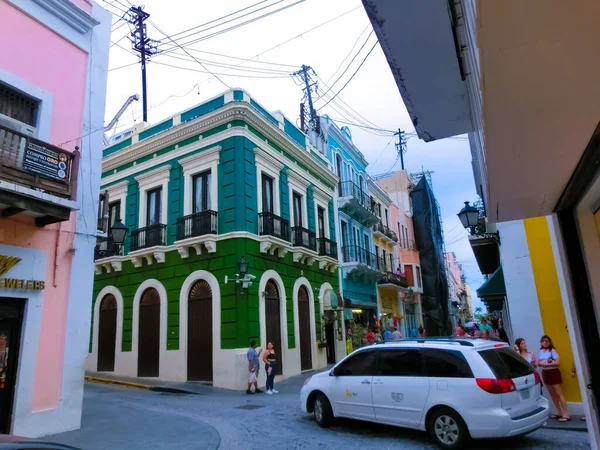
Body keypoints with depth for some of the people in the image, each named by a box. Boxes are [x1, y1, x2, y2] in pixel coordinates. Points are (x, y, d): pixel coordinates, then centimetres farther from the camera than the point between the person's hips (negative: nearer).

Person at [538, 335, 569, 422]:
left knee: (558, 393, -7)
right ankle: (559, 413, 21)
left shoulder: (552, 350, -10)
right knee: (552, 394, 11)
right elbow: (538, 363, 12)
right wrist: (541, 363, -9)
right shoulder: (540, 352, 8)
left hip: (553, 372, -6)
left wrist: (547, 364, -18)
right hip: (545, 373, 6)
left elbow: (558, 362, -17)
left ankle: (566, 415, -5)